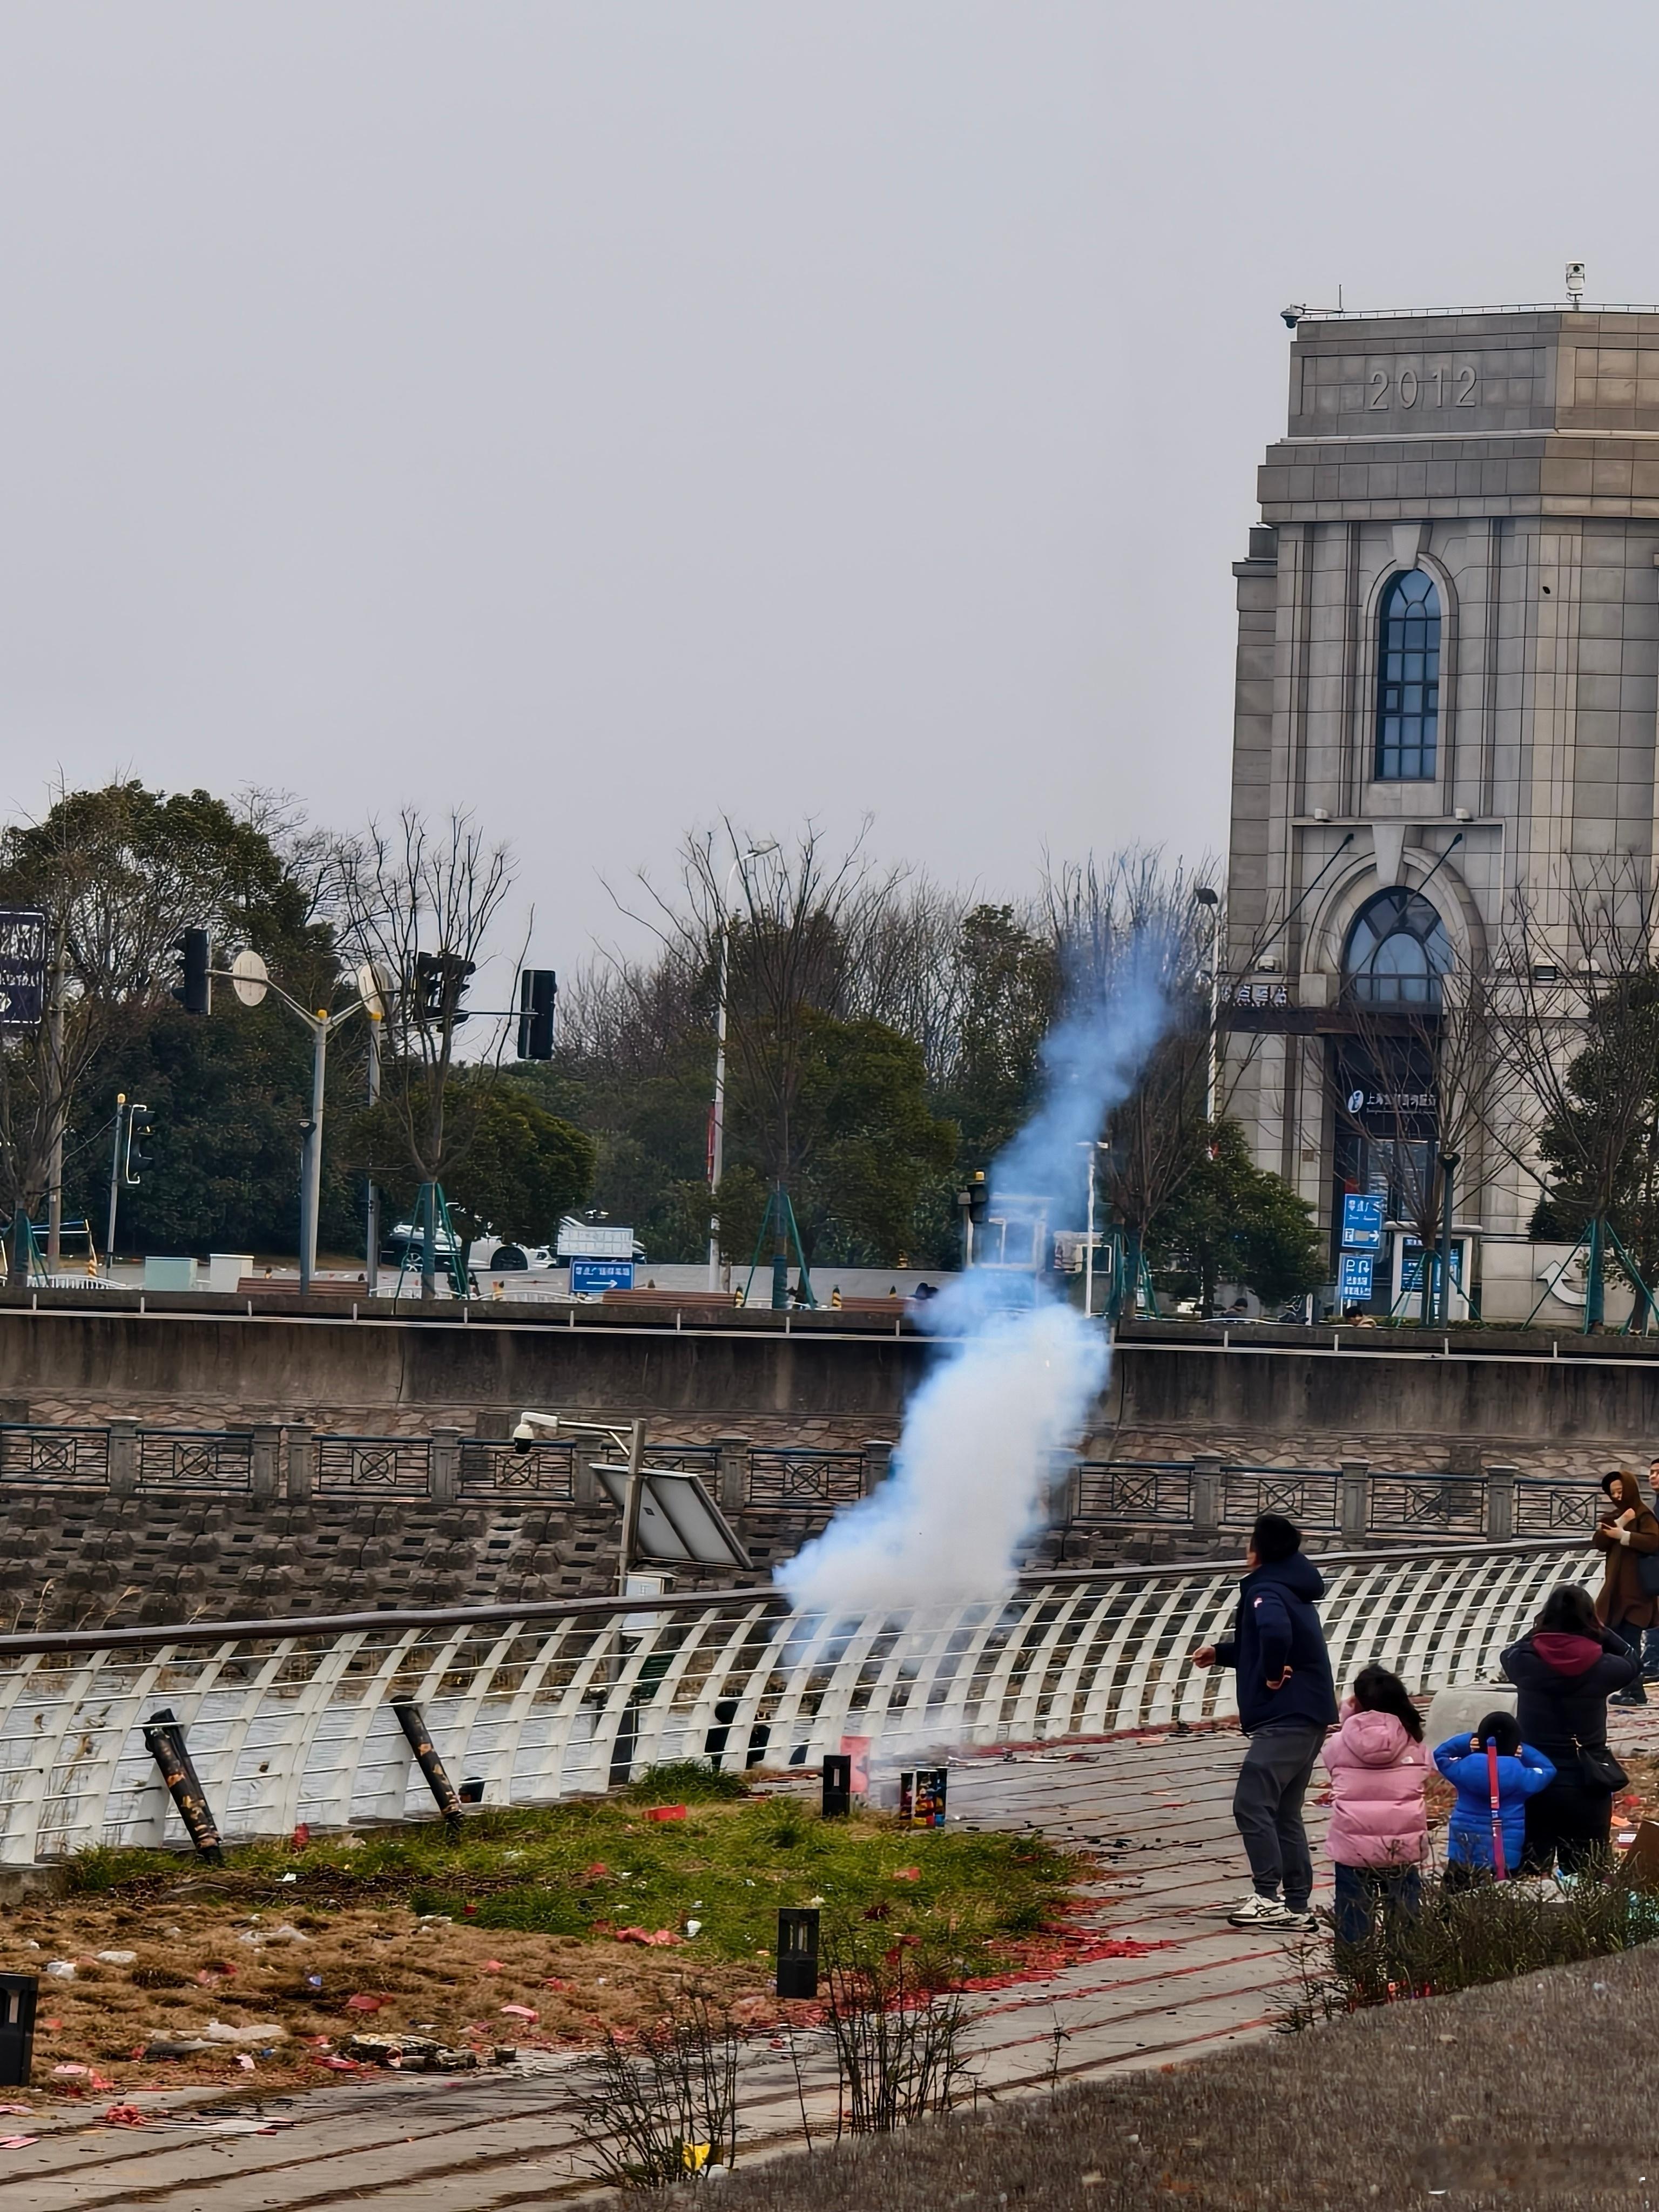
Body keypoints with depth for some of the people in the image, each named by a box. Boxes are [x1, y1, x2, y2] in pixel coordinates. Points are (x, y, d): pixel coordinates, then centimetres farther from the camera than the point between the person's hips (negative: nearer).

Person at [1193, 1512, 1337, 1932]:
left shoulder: (1267, 1591, -12)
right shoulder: (1291, 1590, 20)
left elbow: (1275, 1633, -36)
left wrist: (1272, 1674, -20)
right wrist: (1220, 1653, 19)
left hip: (1286, 1719, -10)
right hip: (1307, 1717, 10)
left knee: (1252, 1803, -10)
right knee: (1284, 1813, 12)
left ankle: (1268, 1897, -14)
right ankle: (1296, 1906, 11)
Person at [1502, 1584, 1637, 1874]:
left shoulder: (1526, 1662, -8)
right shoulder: (1600, 1667, -9)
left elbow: (1508, 1655, 17)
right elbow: (1630, 1663, 14)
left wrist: (1542, 1632, 13)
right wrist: (1598, 1631, 9)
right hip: (1587, 1789, -1)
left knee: (1526, 1881, 8)